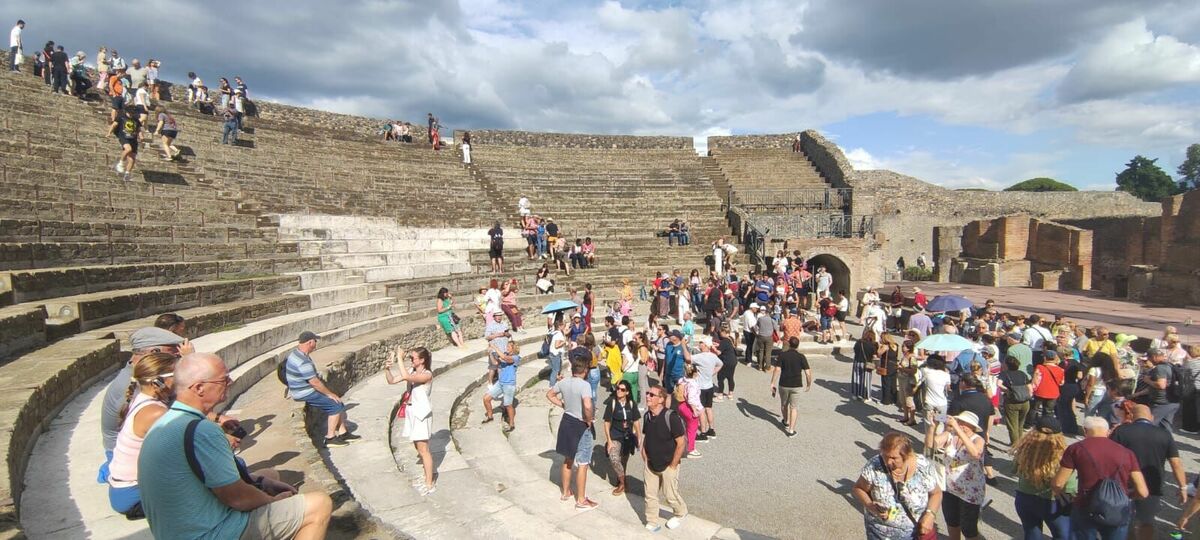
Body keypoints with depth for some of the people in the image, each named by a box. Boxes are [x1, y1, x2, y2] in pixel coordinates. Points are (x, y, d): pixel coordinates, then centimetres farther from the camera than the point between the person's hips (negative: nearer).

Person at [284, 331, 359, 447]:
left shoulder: (296, 352, 7)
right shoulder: (303, 362, -28)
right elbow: (315, 382, -24)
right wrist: (330, 394, -14)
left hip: (305, 390, 11)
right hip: (306, 395, -11)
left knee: (339, 403, 10)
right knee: (335, 405, -12)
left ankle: (343, 433, 16)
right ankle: (330, 439, -6)